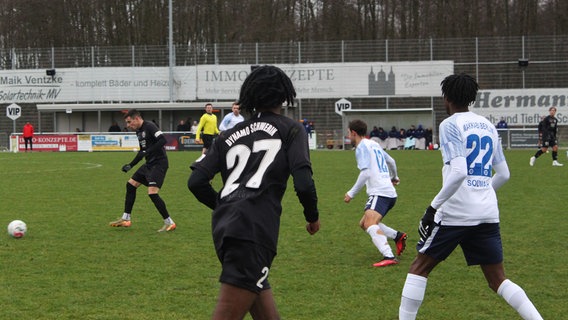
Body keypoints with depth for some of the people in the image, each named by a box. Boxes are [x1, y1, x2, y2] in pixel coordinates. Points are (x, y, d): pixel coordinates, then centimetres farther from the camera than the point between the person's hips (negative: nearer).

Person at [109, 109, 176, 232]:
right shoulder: (139, 131, 14)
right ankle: (126, 219, 24)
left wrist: (147, 152, -29)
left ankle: (169, 223, -9)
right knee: (130, 184, 14)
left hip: (159, 163, -10)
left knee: (152, 193, -20)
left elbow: (163, 140, -27)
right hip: (149, 164, 10)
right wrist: (130, 165, 23)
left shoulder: (149, 126, -15)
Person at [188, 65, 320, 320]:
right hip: (253, 231, -6)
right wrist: (313, 217, 15)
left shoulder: (229, 135, 22)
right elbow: (303, 183, -4)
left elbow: (196, 182, 13)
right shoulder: (290, 129, 10)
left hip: (223, 228, 6)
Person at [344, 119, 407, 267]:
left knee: (370, 224, -26)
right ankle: (397, 236, 11)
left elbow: (365, 173, -16)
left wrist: (351, 193, -13)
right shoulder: (374, 144, 23)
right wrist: (394, 177, 56)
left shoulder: (362, 147, -4)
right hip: (390, 192, 10)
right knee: (364, 224, 19)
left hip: (380, 193, -10)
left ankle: (389, 257, -43)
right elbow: (391, 161, 37)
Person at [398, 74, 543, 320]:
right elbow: (503, 174, 18)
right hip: (488, 213, 6)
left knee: (419, 268, 8)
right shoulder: (488, 126, 14)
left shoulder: (450, 125, -7)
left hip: (455, 213, -6)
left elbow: (458, 172, -20)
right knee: (498, 280, 11)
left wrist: (433, 207, -15)